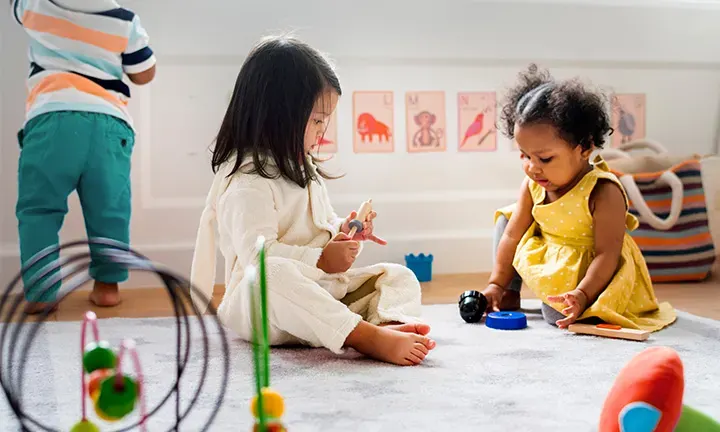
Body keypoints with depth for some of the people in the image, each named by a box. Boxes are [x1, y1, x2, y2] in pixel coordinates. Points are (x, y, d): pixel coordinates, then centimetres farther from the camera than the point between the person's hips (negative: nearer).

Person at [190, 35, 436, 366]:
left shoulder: (304, 169, 18)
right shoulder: (247, 180, -14)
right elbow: (257, 252, -25)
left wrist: (341, 230, 7)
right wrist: (321, 260, -23)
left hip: (320, 293, 9)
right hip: (259, 303, -9)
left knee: (399, 277, -1)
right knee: (275, 274, -42)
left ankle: (390, 323, -36)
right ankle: (365, 336, -52)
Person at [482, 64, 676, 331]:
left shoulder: (603, 192, -27)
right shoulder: (532, 185, -8)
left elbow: (607, 254, -28)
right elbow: (512, 236, -1)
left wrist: (582, 294, -37)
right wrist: (497, 284, -2)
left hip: (590, 271, -7)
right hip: (546, 259, 7)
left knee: (558, 314, -29)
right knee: (507, 217, 5)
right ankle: (510, 293, 8)